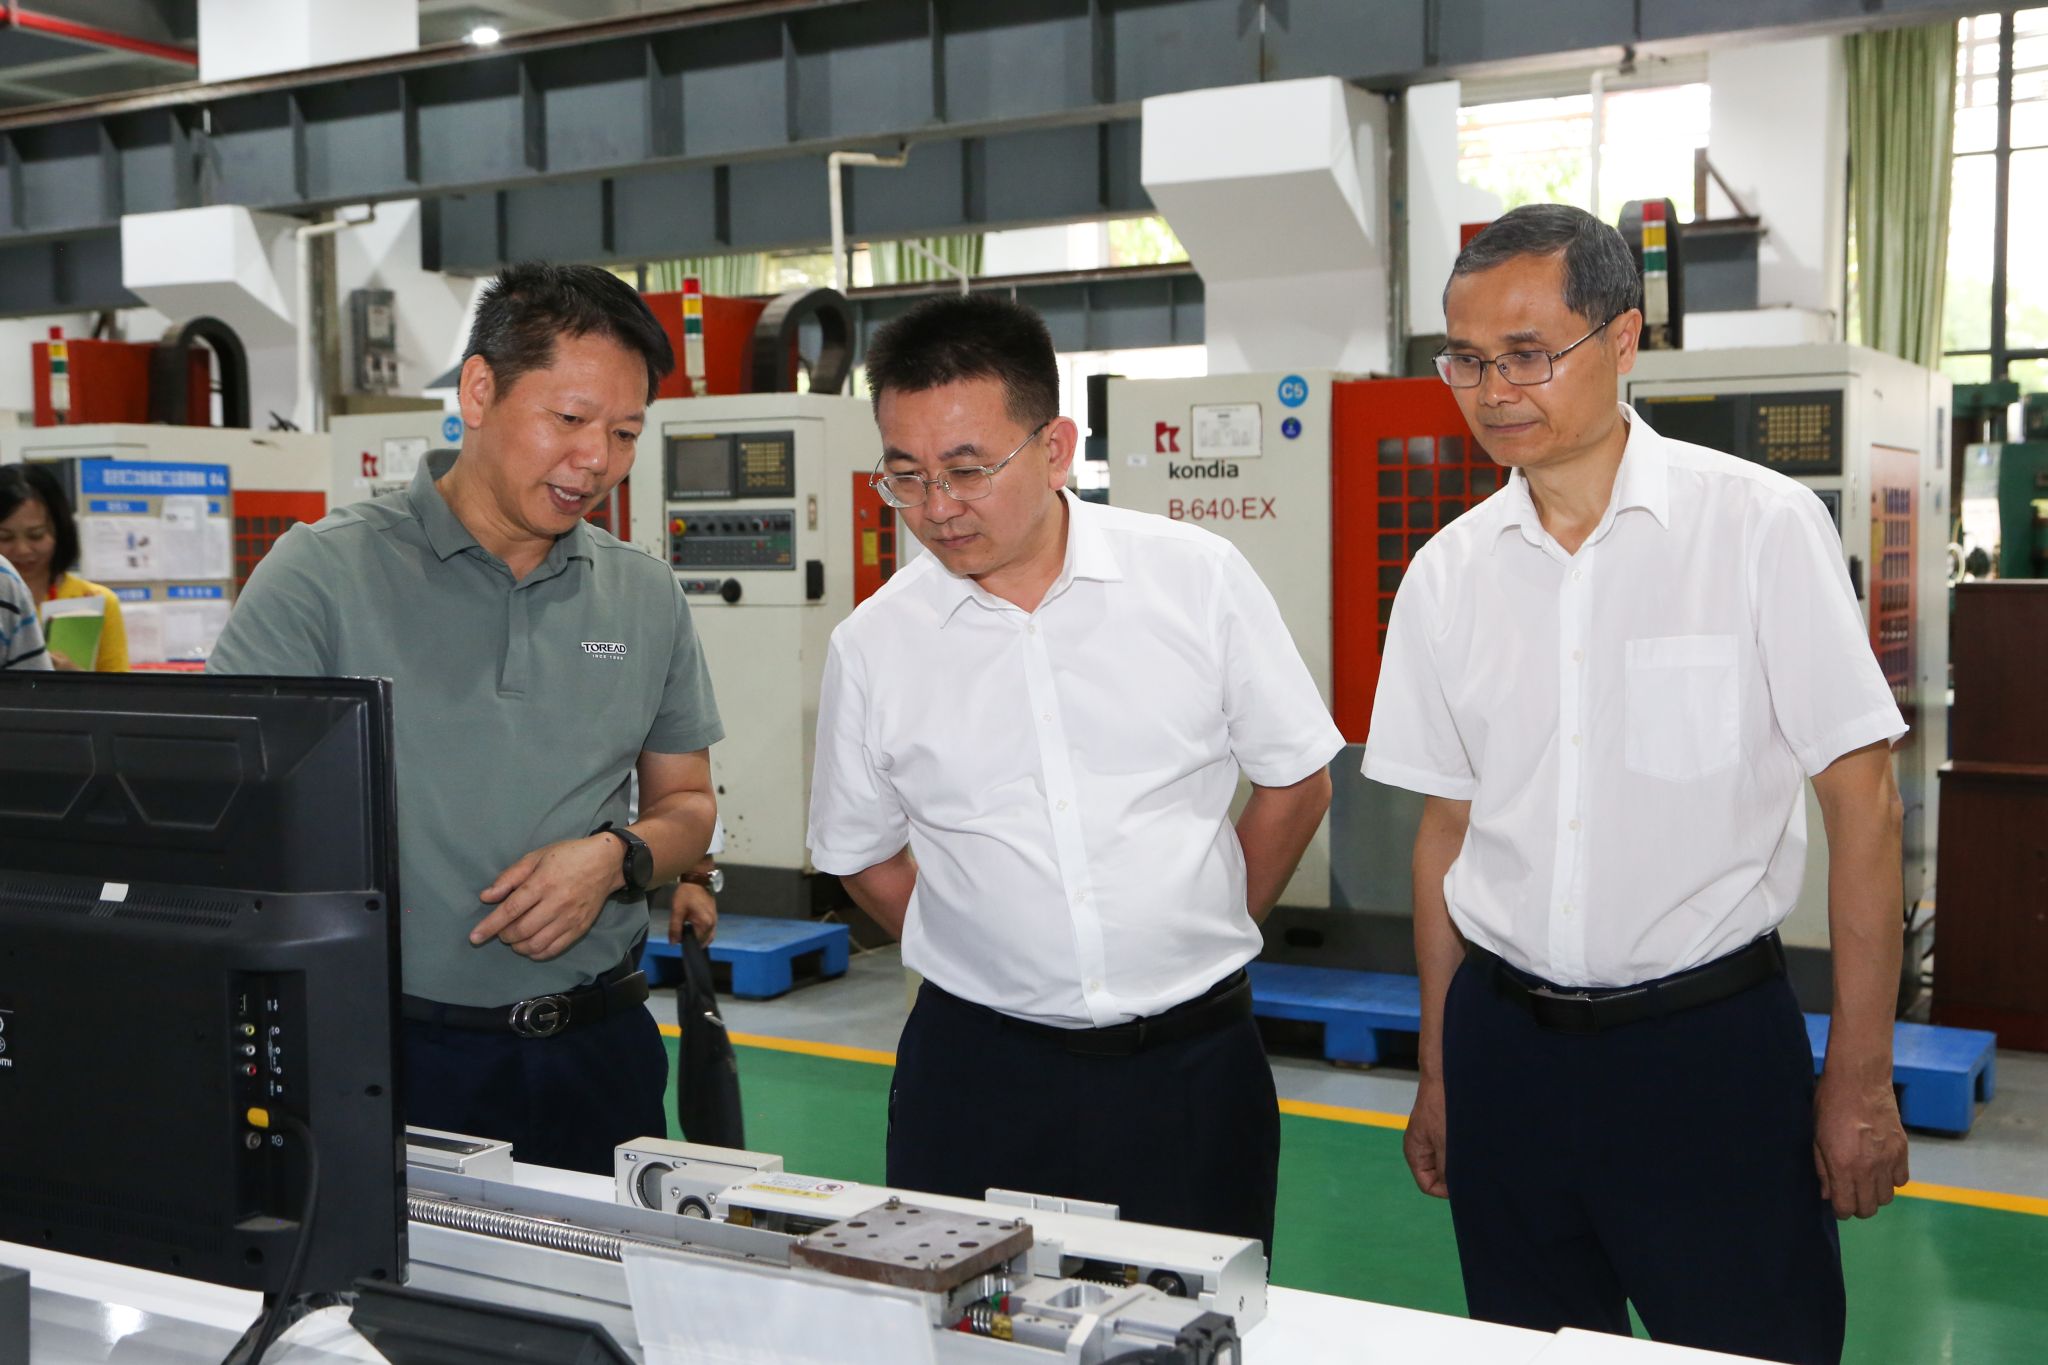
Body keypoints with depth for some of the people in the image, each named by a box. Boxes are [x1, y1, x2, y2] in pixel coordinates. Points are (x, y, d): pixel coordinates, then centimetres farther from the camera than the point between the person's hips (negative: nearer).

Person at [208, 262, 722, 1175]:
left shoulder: (645, 599, 9)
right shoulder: (324, 575, -5)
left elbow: (685, 803, 17)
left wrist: (617, 857, -6)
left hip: (597, 1053, 4)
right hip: (388, 1057, -3)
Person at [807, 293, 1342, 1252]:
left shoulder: (1200, 578, -5)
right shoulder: (872, 645, -2)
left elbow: (1295, 782, 6)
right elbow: (864, 856, 11)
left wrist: (1198, 944, 8)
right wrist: (1002, 967, 5)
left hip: (1192, 1064, 0)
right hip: (976, 1070, 1)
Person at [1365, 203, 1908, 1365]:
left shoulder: (1763, 526, -8)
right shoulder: (1449, 572, 3)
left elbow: (1862, 799, -7)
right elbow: (1448, 828, 9)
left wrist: (1860, 1078, -7)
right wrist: (1440, 1075, 12)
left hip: (1710, 1042, -3)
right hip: (1507, 1042, 4)